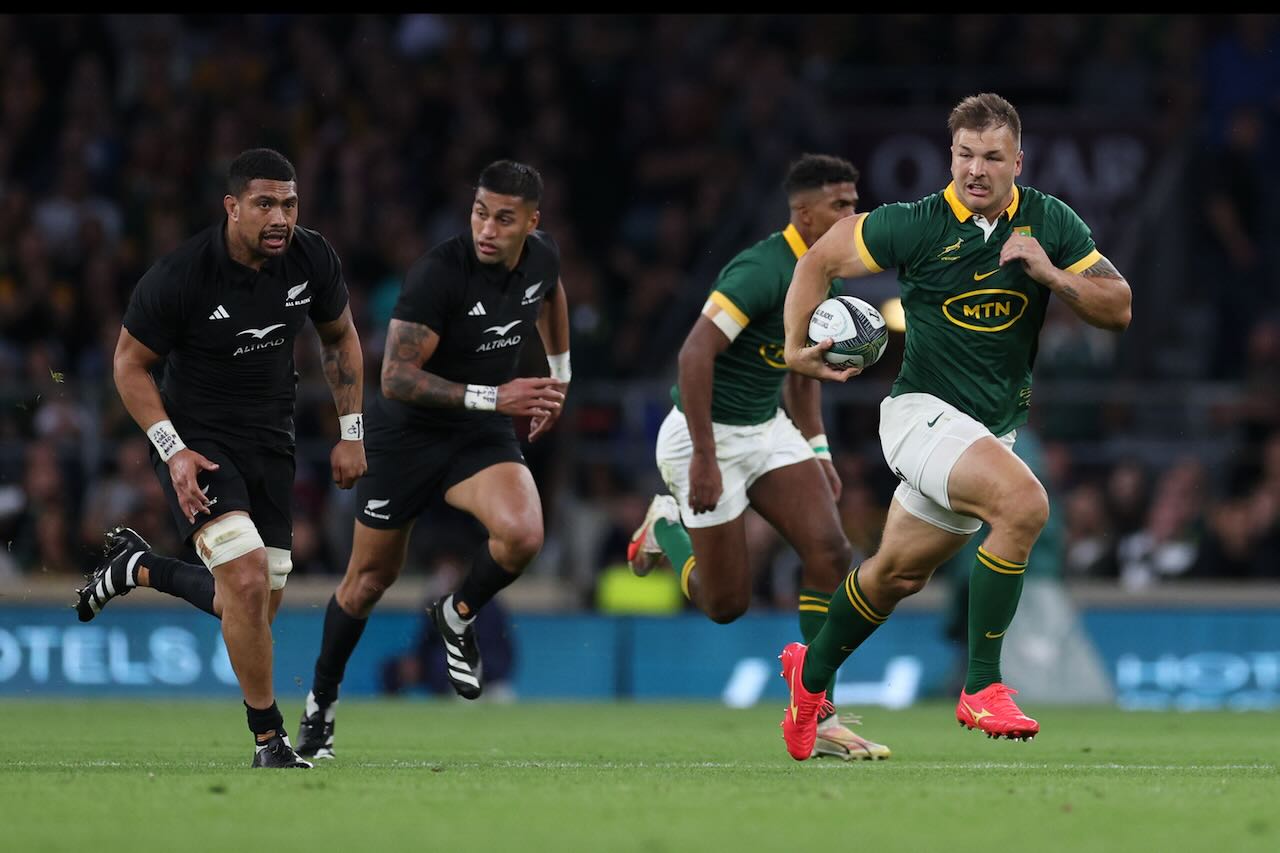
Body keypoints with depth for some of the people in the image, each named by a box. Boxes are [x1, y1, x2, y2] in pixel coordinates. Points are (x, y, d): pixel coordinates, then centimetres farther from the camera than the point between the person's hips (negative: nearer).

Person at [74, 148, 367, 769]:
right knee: (248, 579, -23)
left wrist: (351, 434, 8)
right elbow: (130, 364, -9)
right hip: (198, 440, -5)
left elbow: (340, 338, 11)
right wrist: (173, 451, -17)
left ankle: (138, 567, 35)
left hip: (270, 445, 5)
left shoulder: (312, 259, -7)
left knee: (257, 609, 7)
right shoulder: (178, 276, -20)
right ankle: (269, 740, -9)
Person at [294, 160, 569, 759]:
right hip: (407, 433, -4)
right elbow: (396, 377, -29)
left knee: (523, 535, -25)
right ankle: (320, 703, 32)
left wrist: (559, 377, 22)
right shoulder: (439, 273, -27)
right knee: (371, 576, 9)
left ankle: (457, 615, 6)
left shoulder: (542, 257, -8)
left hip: (483, 437, 4)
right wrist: (492, 396, -34)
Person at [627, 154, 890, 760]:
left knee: (829, 552, -11)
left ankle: (819, 717, -5)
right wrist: (704, 457, -29)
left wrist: (817, 449, 16)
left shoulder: (821, 276, 5)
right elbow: (695, 353, -29)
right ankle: (667, 527, 31)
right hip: (708, 436, -8)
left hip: (767, 429, 8)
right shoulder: (761, 270, -24)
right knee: (726, 603, -1)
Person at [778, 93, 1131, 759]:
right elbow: (820, 260, 0)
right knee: (1024, 501, -30)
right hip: (924, 409, -5)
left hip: (997, 426, 5)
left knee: (900, 573, 16)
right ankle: (981, 686, -24)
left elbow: (1118, 310, -3)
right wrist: (796, 346, -3)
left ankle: (812, 672, 43)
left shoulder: (1050, 223, -2)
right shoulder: (916, 225, -12)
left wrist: (1052, 275, -18)